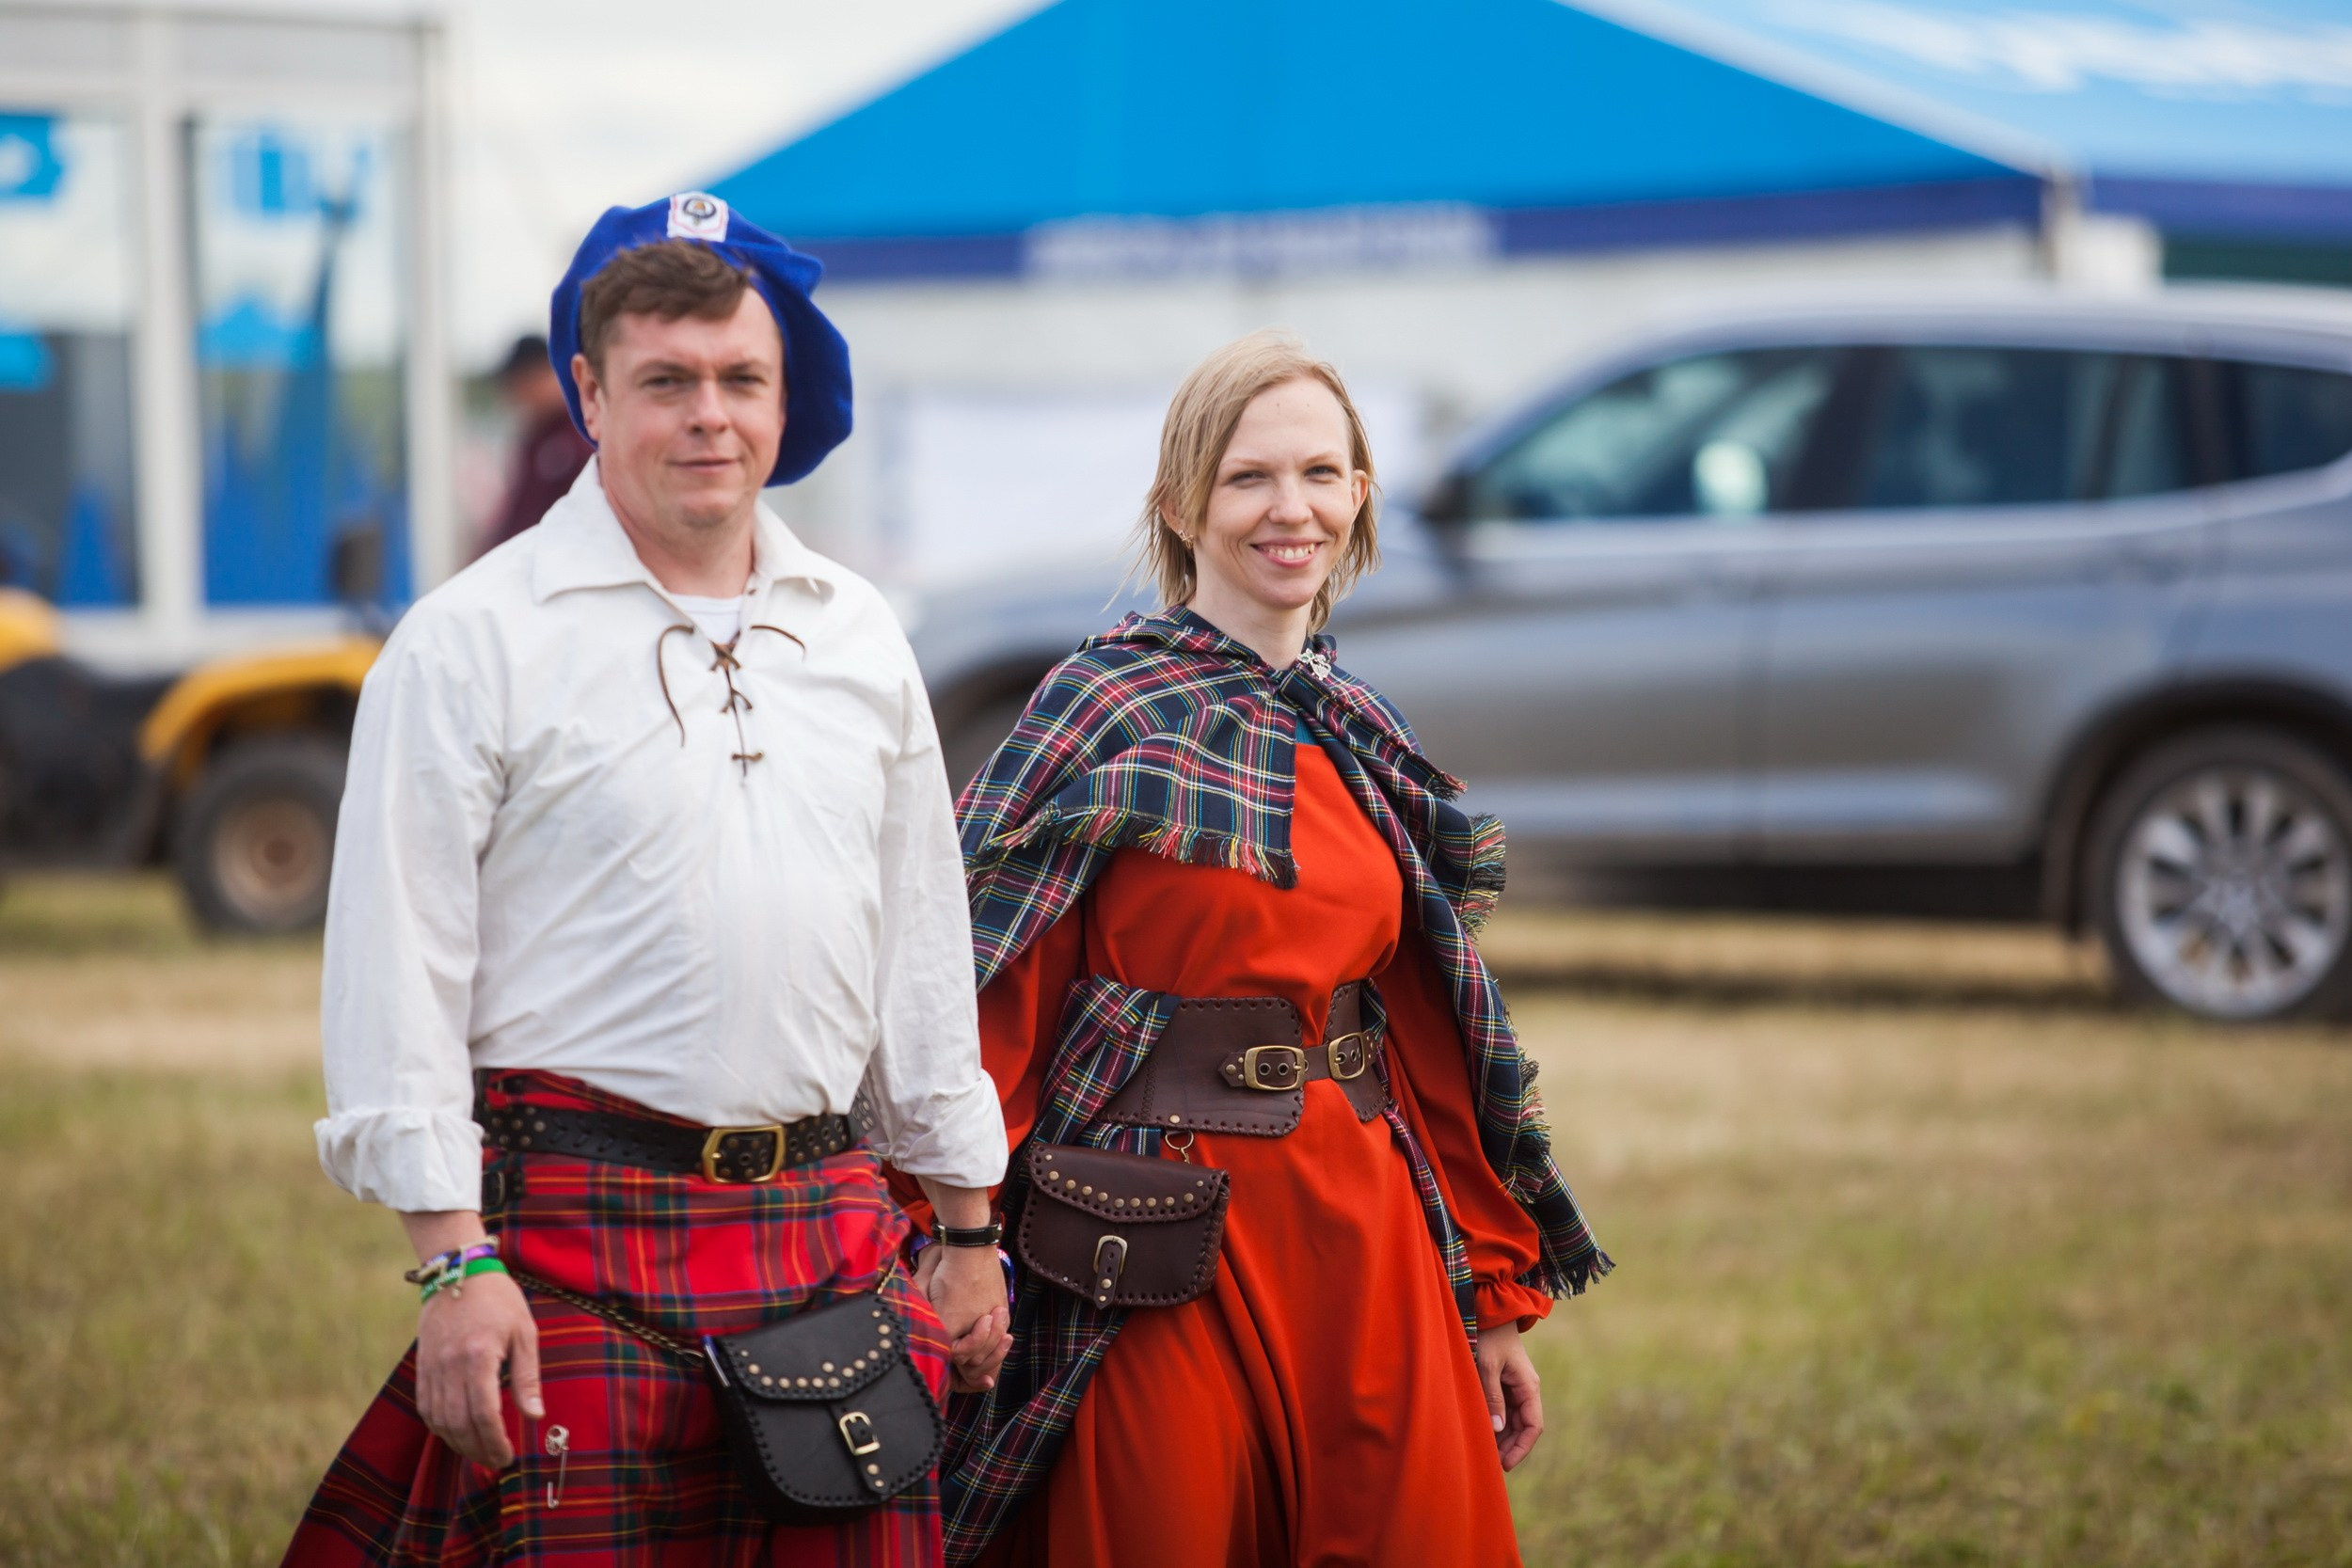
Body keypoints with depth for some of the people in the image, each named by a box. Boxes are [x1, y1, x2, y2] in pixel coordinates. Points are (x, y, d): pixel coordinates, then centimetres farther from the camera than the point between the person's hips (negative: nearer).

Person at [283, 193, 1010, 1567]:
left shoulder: (859, 636, 14)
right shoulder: (474, 641, -3)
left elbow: (923, 943, 20)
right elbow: (397, 973, -5)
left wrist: (970, 1231, 19)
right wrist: (455, 1263, -12)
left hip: (834, 1231, 5)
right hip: (578, 1226, -4)